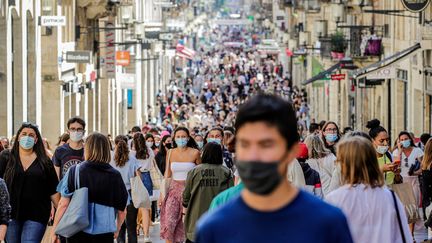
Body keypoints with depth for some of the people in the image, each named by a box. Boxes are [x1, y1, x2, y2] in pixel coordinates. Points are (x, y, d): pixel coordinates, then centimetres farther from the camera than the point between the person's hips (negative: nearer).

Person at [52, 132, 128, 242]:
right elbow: (122, 210, 6)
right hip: (105, 233, 1)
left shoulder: (75, 171, -3)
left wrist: (54, 229, 7)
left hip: (78, 233, -1)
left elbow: (63, 204, -4)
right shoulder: (115, 175, 0)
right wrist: (117, 229, 24)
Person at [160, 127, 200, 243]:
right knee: (169, 222, -10)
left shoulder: (195, 153, -2)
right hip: (174, 189, 2)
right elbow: (167, 174, 10)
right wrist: (162, 193, 6)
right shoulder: (171, 153, 6)